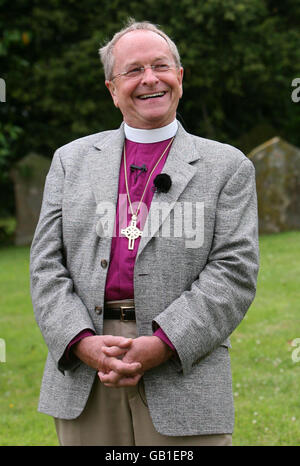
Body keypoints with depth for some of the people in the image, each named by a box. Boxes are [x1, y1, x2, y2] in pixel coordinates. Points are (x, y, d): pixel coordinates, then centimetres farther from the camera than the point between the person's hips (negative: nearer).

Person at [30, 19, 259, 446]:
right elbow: (46, 264, 8)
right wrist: (83, 343, -9)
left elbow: (234, 271, -2)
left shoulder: (227, 167, 8)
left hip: (183, 383, -2)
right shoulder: (71, 160, 15)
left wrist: (161, 345, -13)